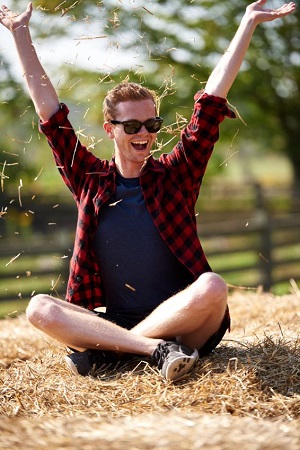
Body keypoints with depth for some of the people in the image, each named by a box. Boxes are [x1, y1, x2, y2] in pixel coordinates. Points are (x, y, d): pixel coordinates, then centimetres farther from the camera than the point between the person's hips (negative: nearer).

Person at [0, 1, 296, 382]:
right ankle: (156, 349, -30)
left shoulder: (175, 174, 5)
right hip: (115, 319, 1)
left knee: (213, 287, -33)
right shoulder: (90, 179, 8)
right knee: (39, 308, -23)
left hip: (183, 325, -1)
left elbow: (212, 99, 3)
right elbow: (48, 108, 11)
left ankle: (103, 350, -22)